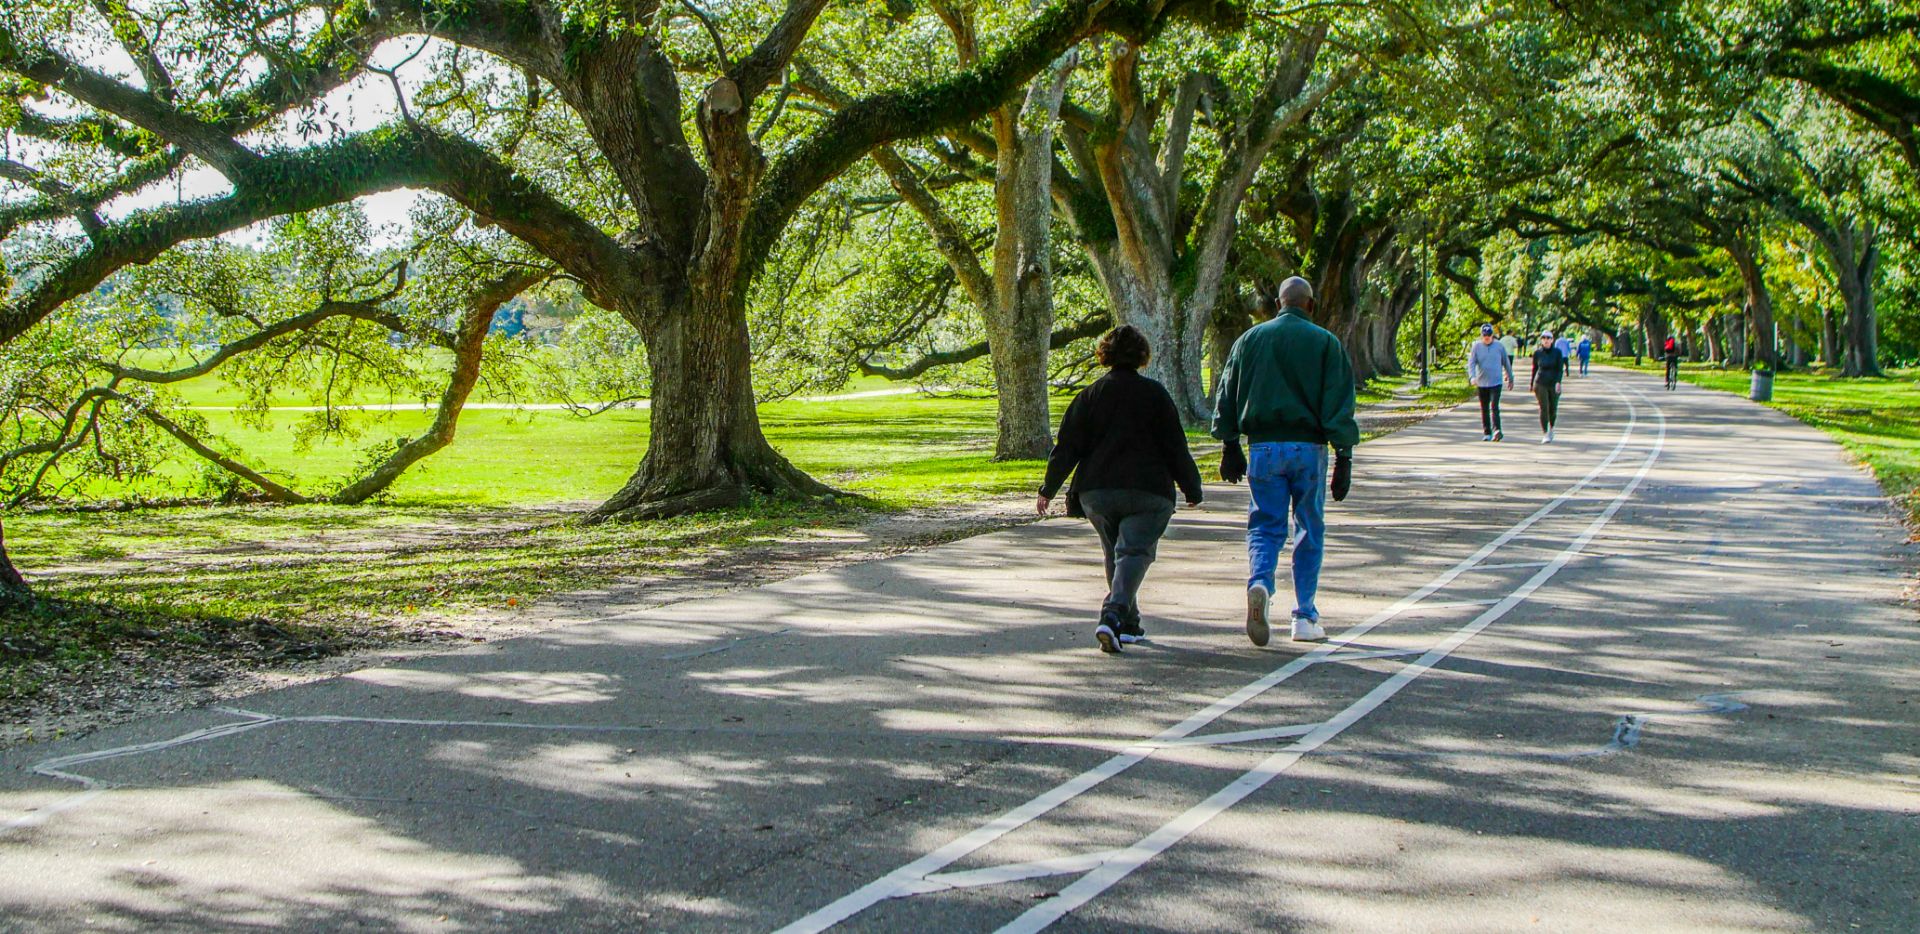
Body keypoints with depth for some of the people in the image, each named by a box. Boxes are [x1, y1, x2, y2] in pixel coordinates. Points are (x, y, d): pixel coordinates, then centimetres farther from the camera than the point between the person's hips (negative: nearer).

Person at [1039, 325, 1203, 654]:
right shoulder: (1155, 394, -1)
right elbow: (1176, 447, 0)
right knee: (1134, 552, -7)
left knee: (1114, 553, 19)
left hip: (1096, 493, 3)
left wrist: (1048, 490, 10)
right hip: (1146, 491, -3)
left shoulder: (1090, 395, 5)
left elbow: (1067, 447, 3)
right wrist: (1192, 489, 10)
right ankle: (1114, 615, -29)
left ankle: (1129, 623, 23)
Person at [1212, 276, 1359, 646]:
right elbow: (1340, 404, -5)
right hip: (1309, 448, -1)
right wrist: (1344, 459, -5)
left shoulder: (1250, 339, 8)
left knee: (1265, 526, 6)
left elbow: (1226, 396, 9)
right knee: (1309, 532, 10)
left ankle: (1259, 582, -25)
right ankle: (1305, 617, 11)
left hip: (1263, 447, 1)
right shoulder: (1325, 343, 0)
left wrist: (1230, 446, 15)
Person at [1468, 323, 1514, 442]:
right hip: (1482, 383, 2)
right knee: (1484, 409, 9)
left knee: (1494, 407, -15)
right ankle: (1486, 432, 18)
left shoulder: (1499, 346, 1)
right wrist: (1472, 377, -25)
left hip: (1496, 382, -2)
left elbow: (1506, 363, 11)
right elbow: (1471, 363, -8)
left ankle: (1496, 430, -23)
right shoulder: (1476, 347, 1)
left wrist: (1510, 378, 16)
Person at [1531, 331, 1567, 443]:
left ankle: (1551, 429, 36)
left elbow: (1560, 369, -5)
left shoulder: (1557, 352, -3)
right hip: (1540, 384, 0)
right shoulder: (1537, 353, 1)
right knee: (1544, 408, -10)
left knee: (1553, 409, 8)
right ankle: (1545, 434, -9)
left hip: (1554, 384, 1)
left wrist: (1558, 382, -18)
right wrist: (1531, 383, 18)